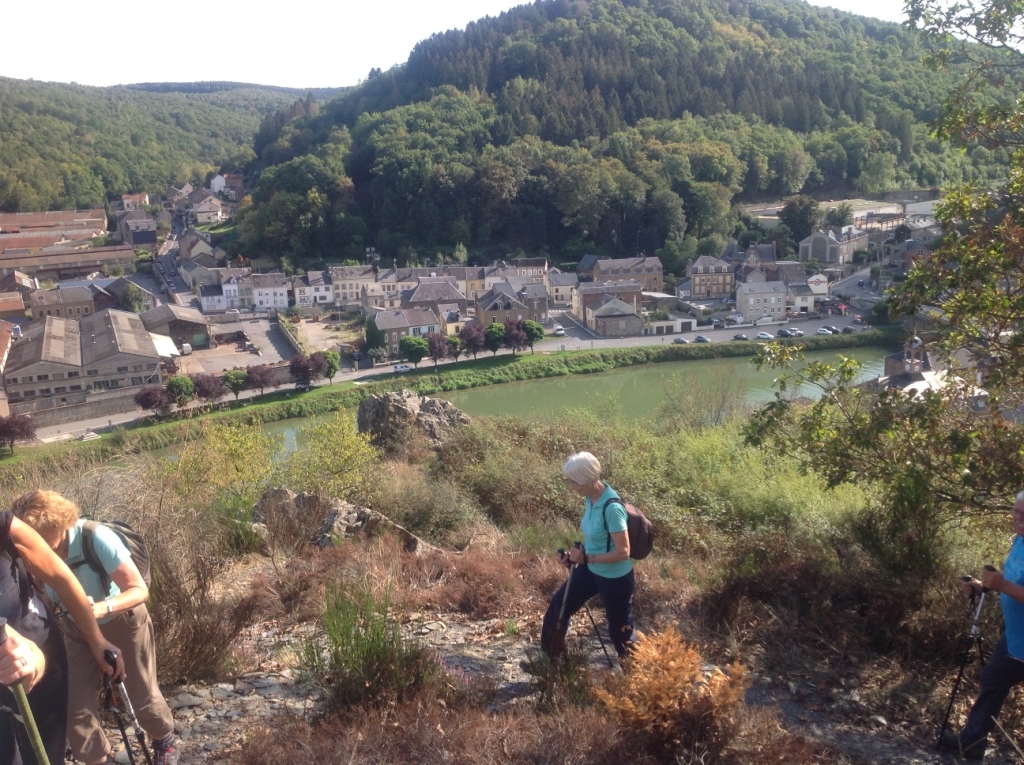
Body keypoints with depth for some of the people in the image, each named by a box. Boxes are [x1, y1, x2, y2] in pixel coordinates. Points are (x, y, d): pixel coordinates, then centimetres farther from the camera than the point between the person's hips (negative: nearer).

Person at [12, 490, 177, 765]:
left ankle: (164, 739, 40)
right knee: (75, 707, -2)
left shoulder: (96, 538, -34)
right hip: (79, 629, 3)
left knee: (143, 696, 9)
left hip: (123, 620, -3)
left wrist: (102, 608, -49)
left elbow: (140, 590, -32)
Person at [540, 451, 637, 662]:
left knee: (620, 631, 10)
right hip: (591, 570, 9)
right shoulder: (591, 498, -5)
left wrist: (587, 557, -23)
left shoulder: (612, 508, -31)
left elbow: (623, 552, -29)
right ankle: (550, 659, 38)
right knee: (558, 607, 17)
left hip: (615, 579, -9)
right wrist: (577, 554, -2)